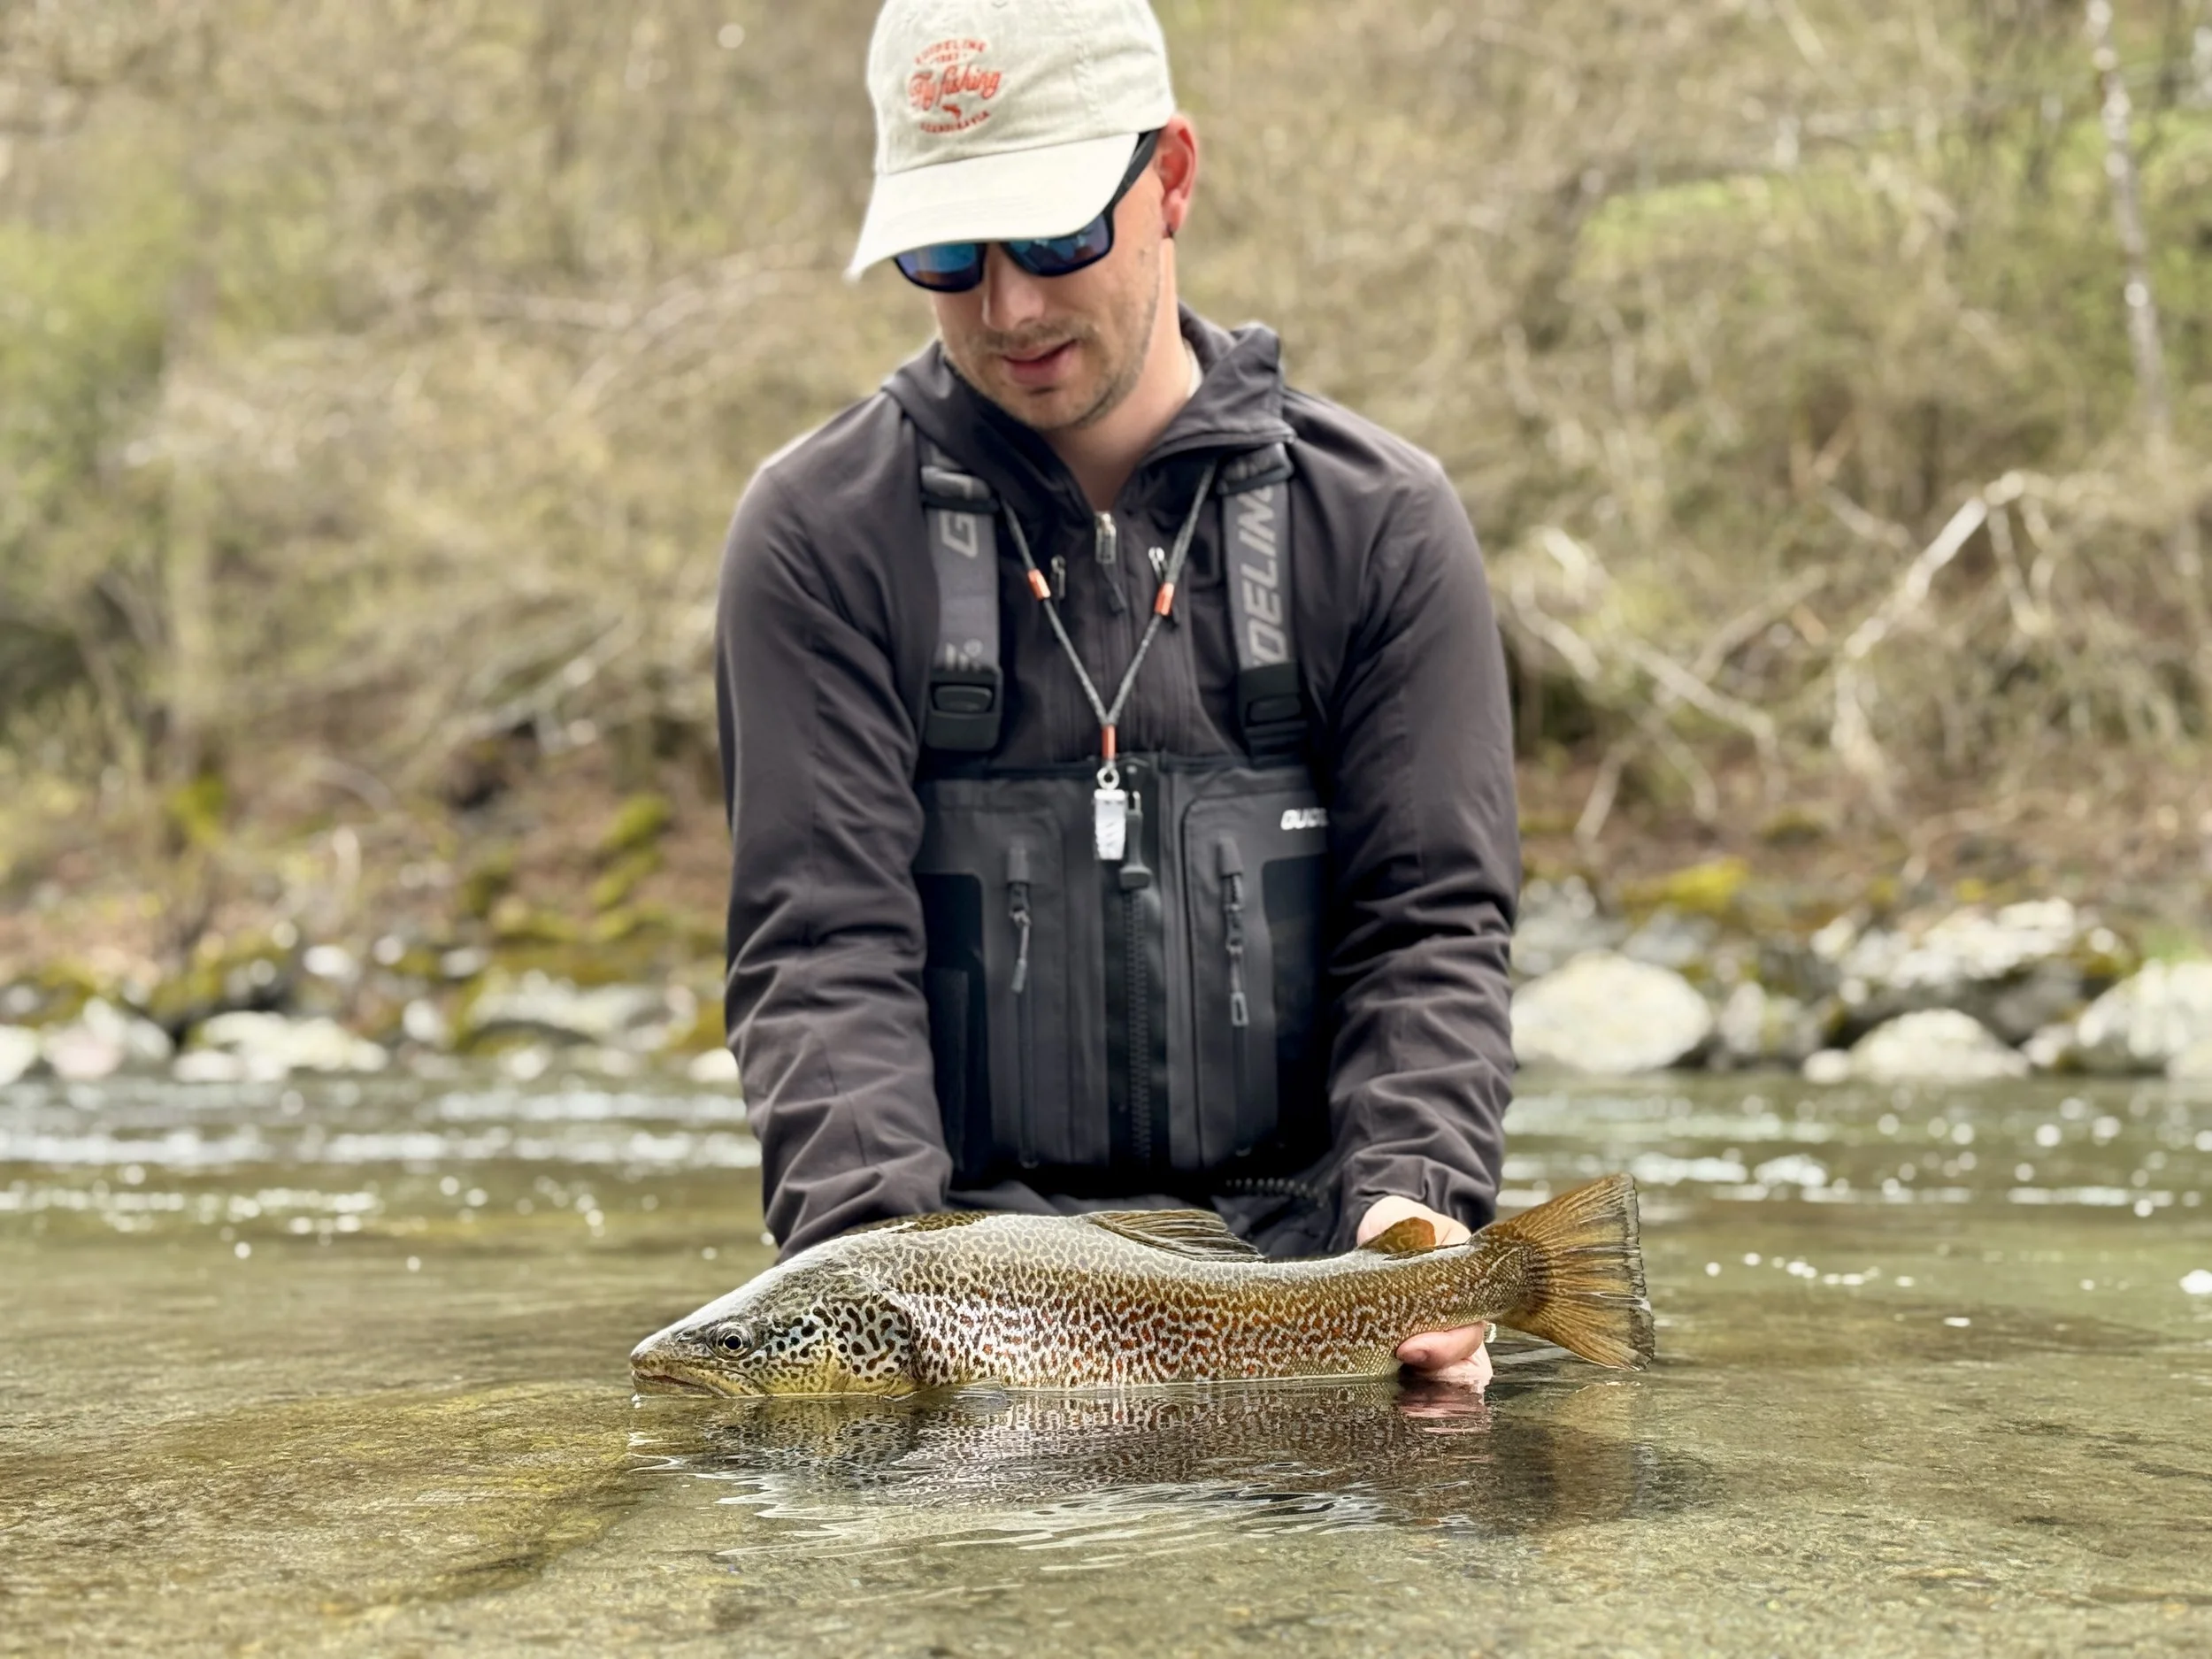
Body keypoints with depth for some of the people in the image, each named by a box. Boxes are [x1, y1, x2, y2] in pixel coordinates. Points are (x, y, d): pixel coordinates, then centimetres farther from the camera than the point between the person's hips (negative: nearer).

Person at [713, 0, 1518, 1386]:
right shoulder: (818, 533, 2)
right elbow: (823, 944, -4)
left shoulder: (1378, 521, 6)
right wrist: (877, 1247, -21)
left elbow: (1431, 922, 3)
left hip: (1302, 1240, 2)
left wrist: (1410, 1204, -15)